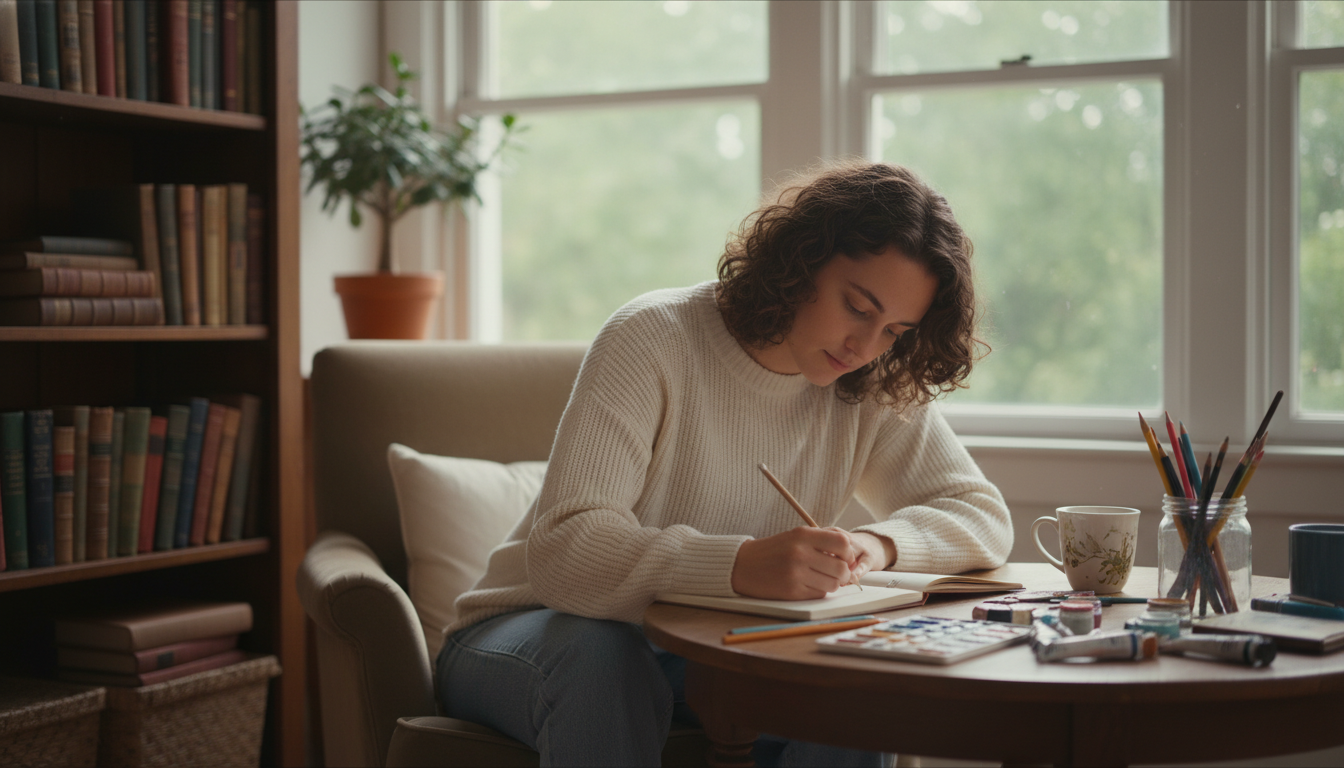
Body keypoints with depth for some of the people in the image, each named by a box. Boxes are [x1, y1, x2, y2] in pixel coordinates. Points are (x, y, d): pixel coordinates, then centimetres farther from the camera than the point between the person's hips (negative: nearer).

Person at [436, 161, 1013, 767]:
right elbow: (563, 551, -31)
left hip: (704, 653, 4)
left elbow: (984, 517, -3)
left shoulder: (876, 391, -4)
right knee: (603, 659, -39)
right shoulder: (653, 339, -21)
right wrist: (744, 565, -48)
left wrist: (878, 544, -26)